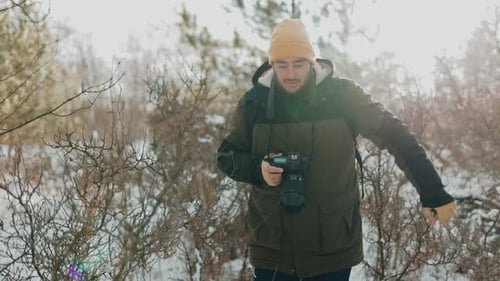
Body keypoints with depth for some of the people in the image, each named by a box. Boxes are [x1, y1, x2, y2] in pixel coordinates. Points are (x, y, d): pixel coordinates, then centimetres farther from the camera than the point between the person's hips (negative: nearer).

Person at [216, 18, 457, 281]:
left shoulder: (342, 95, -8)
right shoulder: (254, 102, -2)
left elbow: (395, 135, -7)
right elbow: (226, 155, 8)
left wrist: (433, 192, -13)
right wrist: (257, 169, -14)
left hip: (333, 247, -1)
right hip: (271, 247, 1)